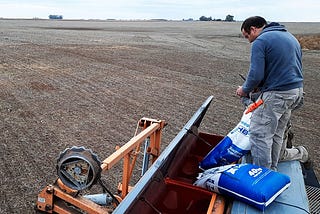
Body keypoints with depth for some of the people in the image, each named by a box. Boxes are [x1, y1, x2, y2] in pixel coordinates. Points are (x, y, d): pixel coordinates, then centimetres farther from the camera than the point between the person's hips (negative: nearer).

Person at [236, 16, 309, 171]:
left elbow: (256, 74, -18)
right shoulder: (290, 36, 19)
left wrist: (245, 90, 2)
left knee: (259, 134, -3)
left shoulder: (260, 41, -10)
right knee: (277, 132, 20)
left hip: (277, 94, -10)